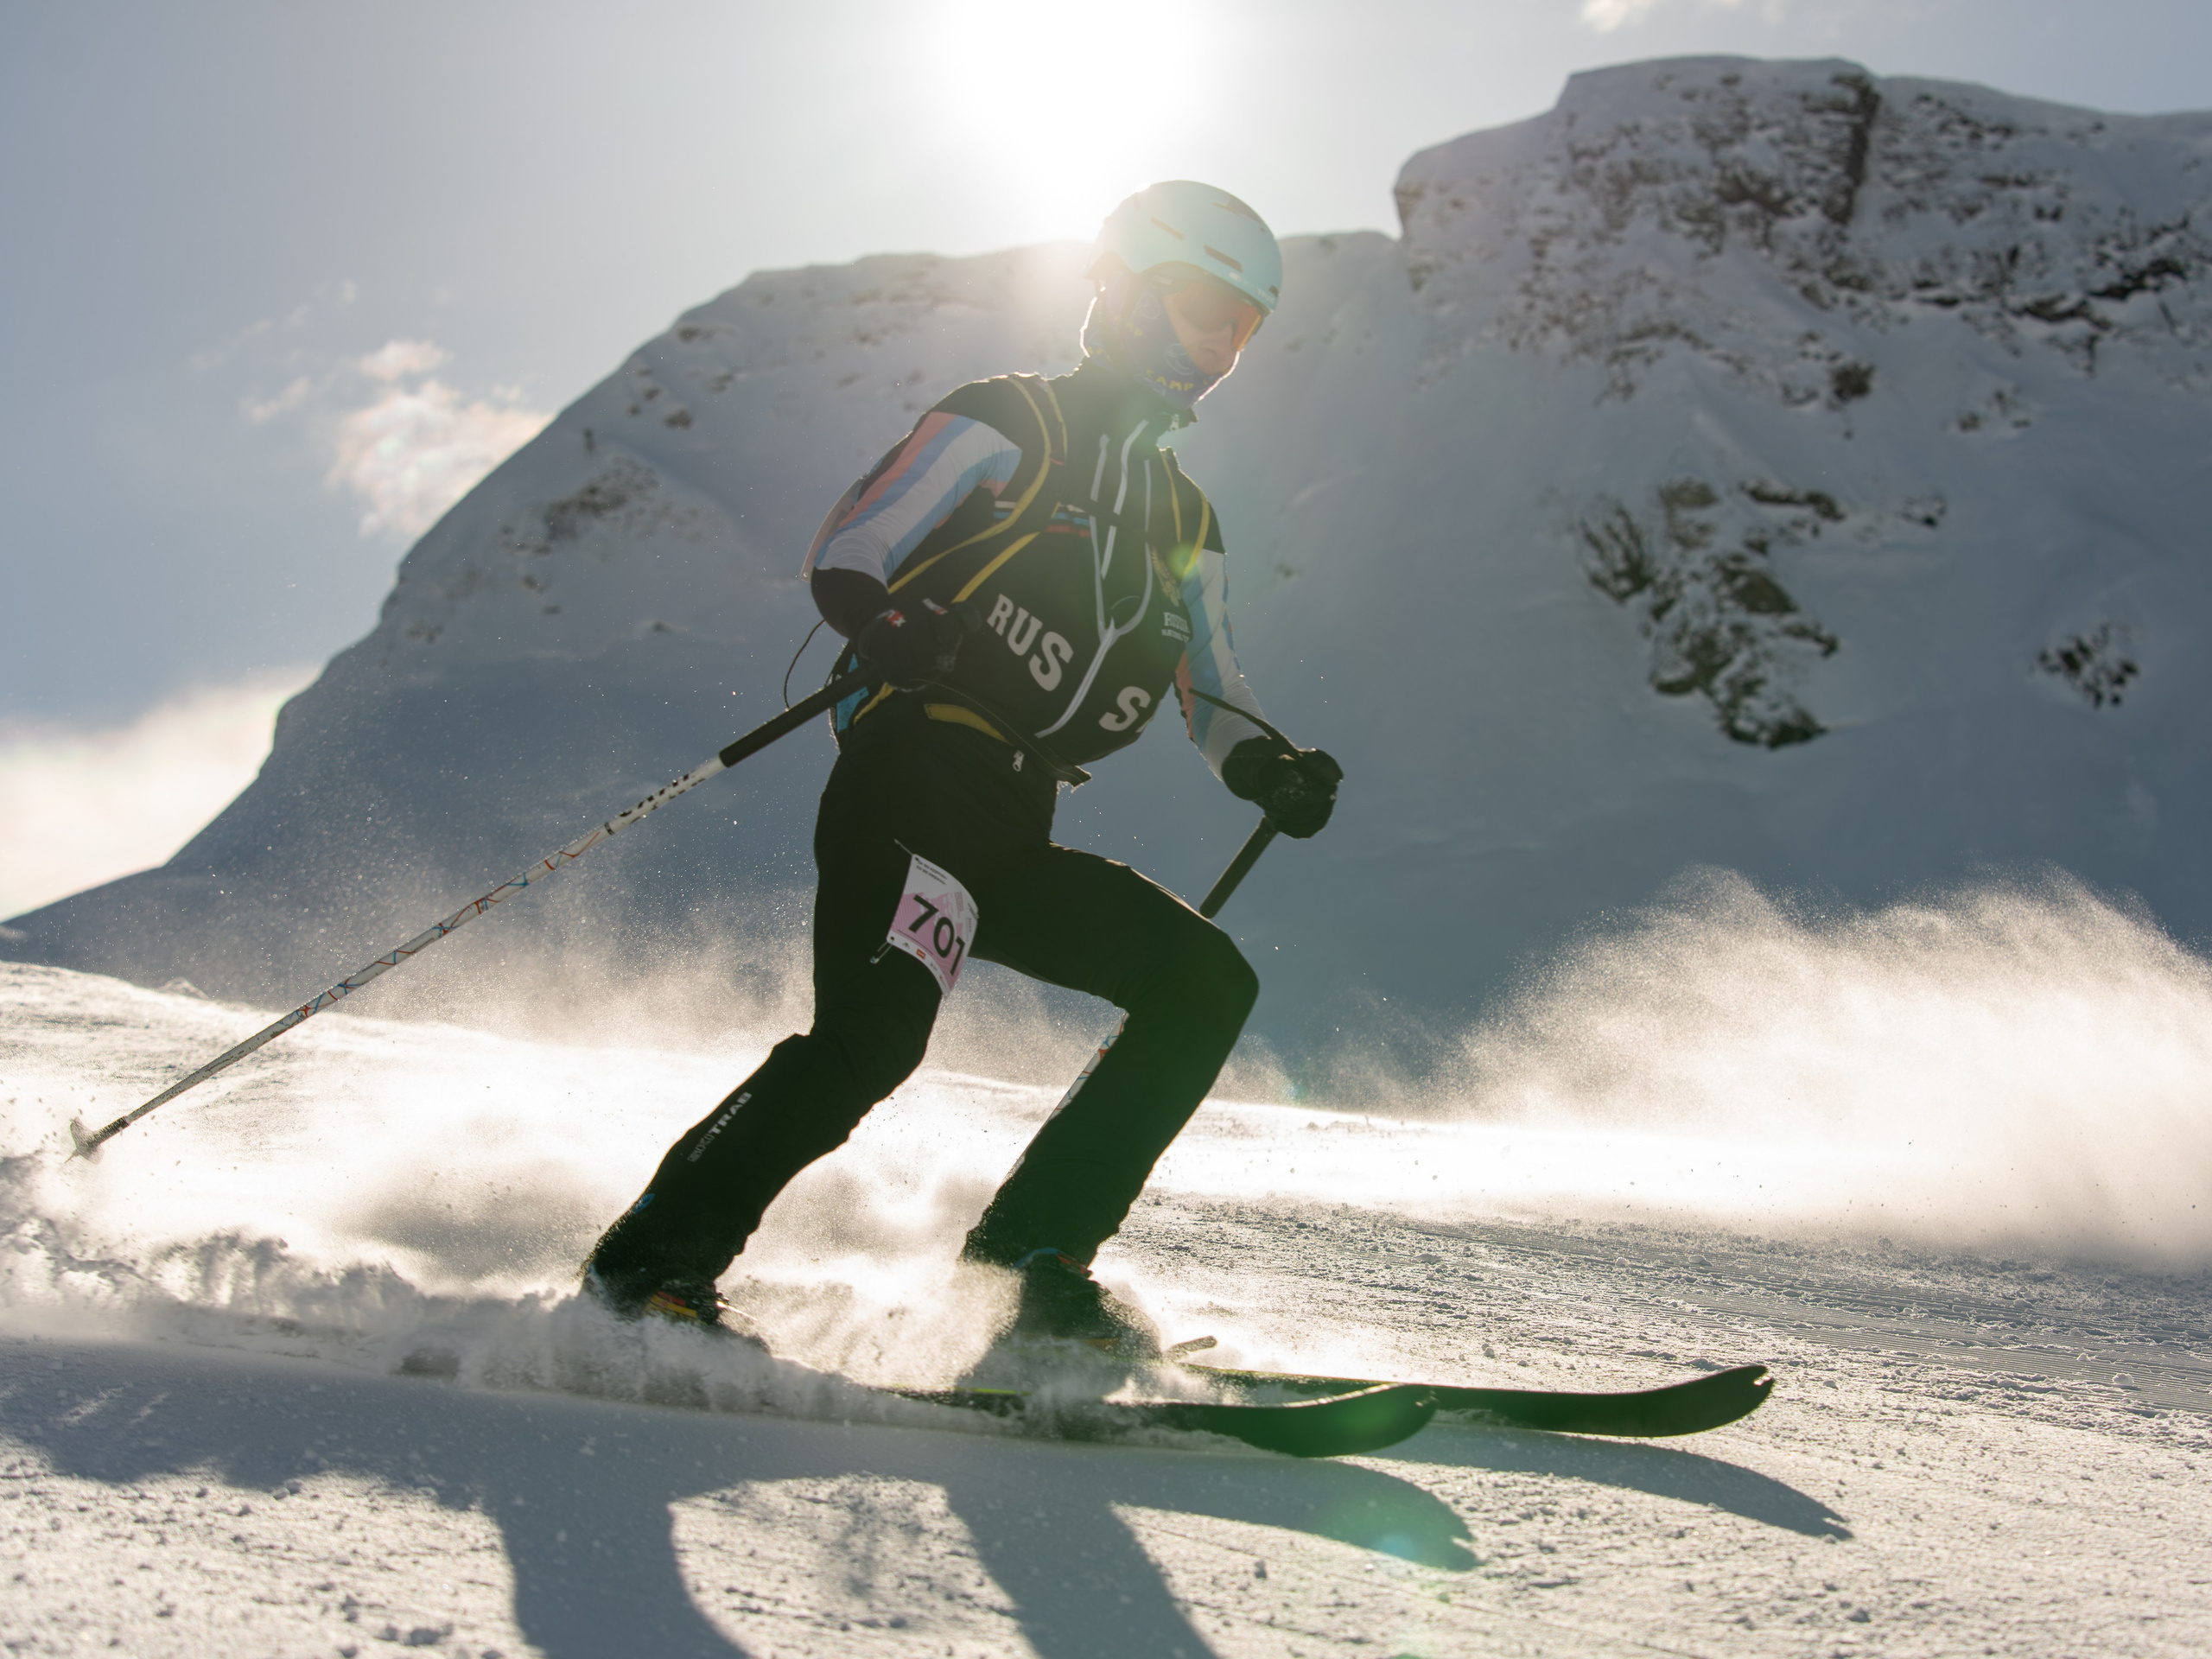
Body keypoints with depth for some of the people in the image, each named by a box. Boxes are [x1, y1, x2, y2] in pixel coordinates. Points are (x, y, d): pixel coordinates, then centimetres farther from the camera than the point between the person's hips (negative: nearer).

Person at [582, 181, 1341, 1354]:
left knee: (1208, 983, -5)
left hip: (1016, 839, 7)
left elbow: (1214, 703, 24)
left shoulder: (1185, 527, 26)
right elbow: (841, 551, -2)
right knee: (875, 1031, -26)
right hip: (912, 781, -7)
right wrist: (885, 625, -26)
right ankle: (655, 1263, -15)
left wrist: (1273, 772, 1)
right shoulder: (1005, 425, 6)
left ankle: (1032, 1255, -4)